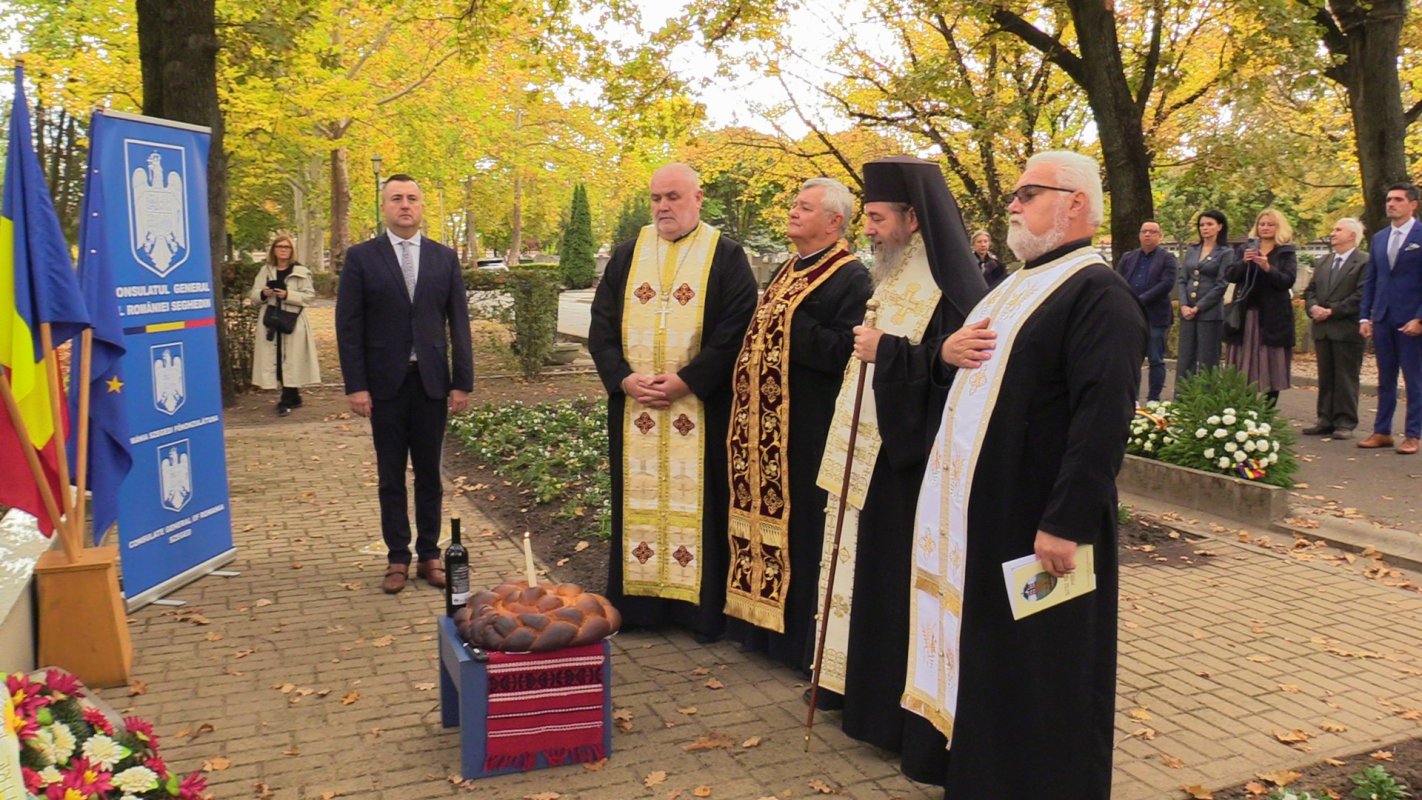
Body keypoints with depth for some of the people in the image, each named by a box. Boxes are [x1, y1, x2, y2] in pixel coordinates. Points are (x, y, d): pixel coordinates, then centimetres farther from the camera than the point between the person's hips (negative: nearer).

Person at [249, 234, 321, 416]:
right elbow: (253, 294, 12)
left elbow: (310, 295, -5)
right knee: (278, 360, 6)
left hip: (293, 322, -4)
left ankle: (286, 400, -1)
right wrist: (263, 294, -11)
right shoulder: (265, 271, 11)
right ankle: (293, 398, 18)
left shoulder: (301, 271, 0)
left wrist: (288, 295, -18)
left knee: (291, 361, -5)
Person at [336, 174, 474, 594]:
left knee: (429, 473, 8)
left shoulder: (444, 257, 6)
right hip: (384, 383, -1)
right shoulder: (361, 257, 0)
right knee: (391, 476, 7)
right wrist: (356, 385, -8)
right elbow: (348, 326, -2)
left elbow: (458, 323, 5)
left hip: (432, 382, 1)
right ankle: (398, 558, 17)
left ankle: (429, 554, 19)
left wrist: (463, 382, 0)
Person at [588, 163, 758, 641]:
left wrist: (687, 380, -17)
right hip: (634, 406, 4)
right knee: (637, 499, 9)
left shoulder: (726, 256, 0)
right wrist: (623, 377, -8)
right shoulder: (627, 255, 12)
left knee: (697, 499, 1)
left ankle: (703, 605, 11)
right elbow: (601, 325, 8)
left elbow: (736, 329, -9)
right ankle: (635, 598, 19)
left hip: (701, 407, -4)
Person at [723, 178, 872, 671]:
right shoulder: (787, 272, 16)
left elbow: (847, 350, -22)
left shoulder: (851, 277, -11)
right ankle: (759, 619, 30)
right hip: (761, 425, 9)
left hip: (805, 431, -9)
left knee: (799, 525, 0)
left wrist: (792, 327, -19)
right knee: (762, 514, 16)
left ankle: (800, 635, 14)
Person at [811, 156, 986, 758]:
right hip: (870, 455, 9)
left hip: (912, 465, -9)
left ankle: (912, 714, 13)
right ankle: (861, 682, 30)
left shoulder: (950, 289, -17)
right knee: (865, 567, 16)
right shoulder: (895, 279, 12)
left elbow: (957, 372, -23)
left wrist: (886, 351, -23)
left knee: (905, 578, 0)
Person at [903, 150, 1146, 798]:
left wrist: (1068, 523, -27)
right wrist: (951, 348, -1)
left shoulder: (1098, 294, -15)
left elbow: (1103, 417, -24)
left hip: (1036, 522, -9)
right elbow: (982, 366, 23)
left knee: (1036, 668, 5)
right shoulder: (1018, 284, 15)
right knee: (981, 652, 20)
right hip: (980, 507, 9)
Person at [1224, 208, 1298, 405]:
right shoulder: (1247, 248, 12)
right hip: (1246, 314, 2)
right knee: (1242, 368, 2)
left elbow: (1288, 281, -9)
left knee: (1271, 368, -1)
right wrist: (1244, 262, -14)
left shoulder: (1286, 252, 4)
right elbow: (1229, 276, 3)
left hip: (1272, 318, -2)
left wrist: (1268, 268, -24)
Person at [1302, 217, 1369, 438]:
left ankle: (1345, 424, 4)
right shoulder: (1323, 262, 17)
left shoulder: (1365, 262, -7)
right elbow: (1310, 290, 16)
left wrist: (1332, 311, -16)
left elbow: (1361, 296, -15)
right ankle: (1325, 420, 16)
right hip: (1322, 328, 7)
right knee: (1325, 378, 10)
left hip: (1347, 329, -7)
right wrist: (1313, 307, -4)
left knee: (1346, 378, 0)